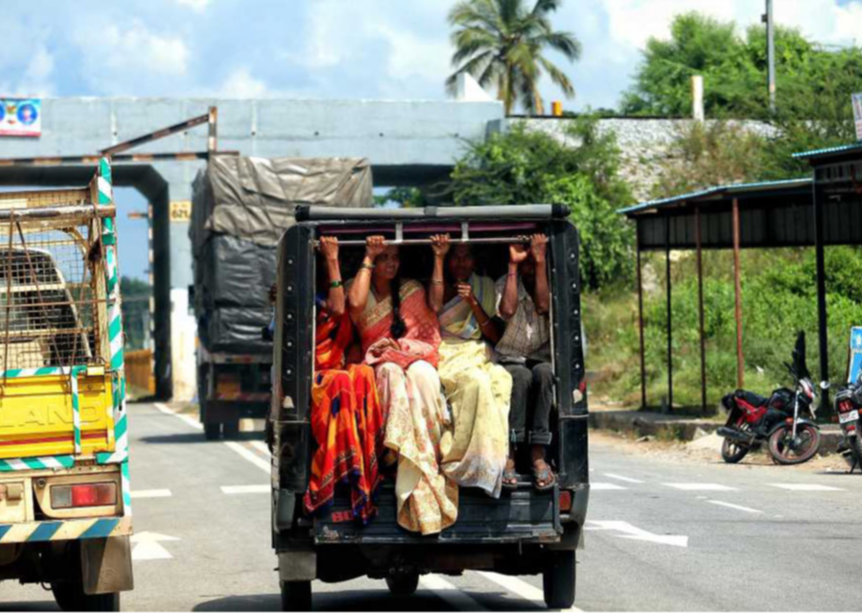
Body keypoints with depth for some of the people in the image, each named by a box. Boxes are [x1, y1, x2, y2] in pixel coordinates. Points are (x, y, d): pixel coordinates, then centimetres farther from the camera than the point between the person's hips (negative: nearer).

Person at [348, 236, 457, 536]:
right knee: (393, 375, -37)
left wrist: (401, 346, -9)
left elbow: (432, 338, 10)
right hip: (379, 366, -1)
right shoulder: (361, 288, 12)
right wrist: (368, 259, -6)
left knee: (421, 374, -36)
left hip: (415, 360, 1)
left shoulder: (412, 291, 16)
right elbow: (356, 303, -15)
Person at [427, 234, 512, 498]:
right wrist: (438, 258, -10)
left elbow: (495, 336, 10)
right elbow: (435, 306, -14)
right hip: (446, 357, -3)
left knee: (501, 379, -33)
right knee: (475, 380, -36)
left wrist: (473, 303, -5)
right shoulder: (439, 284, 12)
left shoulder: (484, 287, 18)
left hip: (478, 355, 3)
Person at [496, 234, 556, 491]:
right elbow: (507, 310, -15)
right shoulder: (505, 283, 7)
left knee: (543, 372, -36)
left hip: (542, 360, 1)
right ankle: (509, 454, -41)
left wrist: (540, 262, -15)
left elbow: (543, 306, -15)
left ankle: (538, 455, -40)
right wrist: (512, 265, -13)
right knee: (521, 375, -36)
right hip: (510, 361, -1)